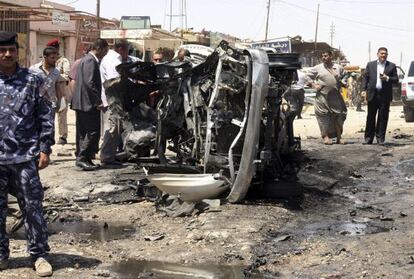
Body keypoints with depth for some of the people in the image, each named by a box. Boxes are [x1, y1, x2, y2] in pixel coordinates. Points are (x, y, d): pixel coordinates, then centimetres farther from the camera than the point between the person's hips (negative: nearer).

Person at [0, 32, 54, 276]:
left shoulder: (32, 81, 0)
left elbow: (46, 116, 1)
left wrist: (45, 149, -4)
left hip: (25, 157, -2)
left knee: (32, 207, 3)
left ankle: (39, 254, 14)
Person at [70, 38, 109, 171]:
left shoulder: (85, 59, 19)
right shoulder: (91, 61, -13)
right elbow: (90, 83, -21)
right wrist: (98, 101, -19)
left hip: (81, 102, 11)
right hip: (88, 103, -11)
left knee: (83, 132, 12)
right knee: (93, 131, -8)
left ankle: (81, 158, 16)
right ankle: (83, 158, -8)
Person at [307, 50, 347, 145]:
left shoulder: (338, 68, 10)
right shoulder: (318, 68, 3)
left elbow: (344, 76, 24)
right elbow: (308, 76, 9)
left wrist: (342, 82, 5)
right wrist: (313, 85, -3)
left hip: (336, 96, 2)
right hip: (322, 95, -2)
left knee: (338, 115, 2)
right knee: (324, 116, -4)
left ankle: (339, 137, 10)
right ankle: (326, 136, 2)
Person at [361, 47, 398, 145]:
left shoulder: (392, 66, 8)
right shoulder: (370, 64, 10)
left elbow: (396, 79, 6)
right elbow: (365, 77, 8)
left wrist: (387, 78, -13)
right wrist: (364, 89, -3)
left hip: (385, 96, 0)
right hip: (372, 94, 0)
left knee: (383, 118, 1)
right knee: (370, 117, 3)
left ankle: (380, 138, 8)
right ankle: (368, 138, 9)